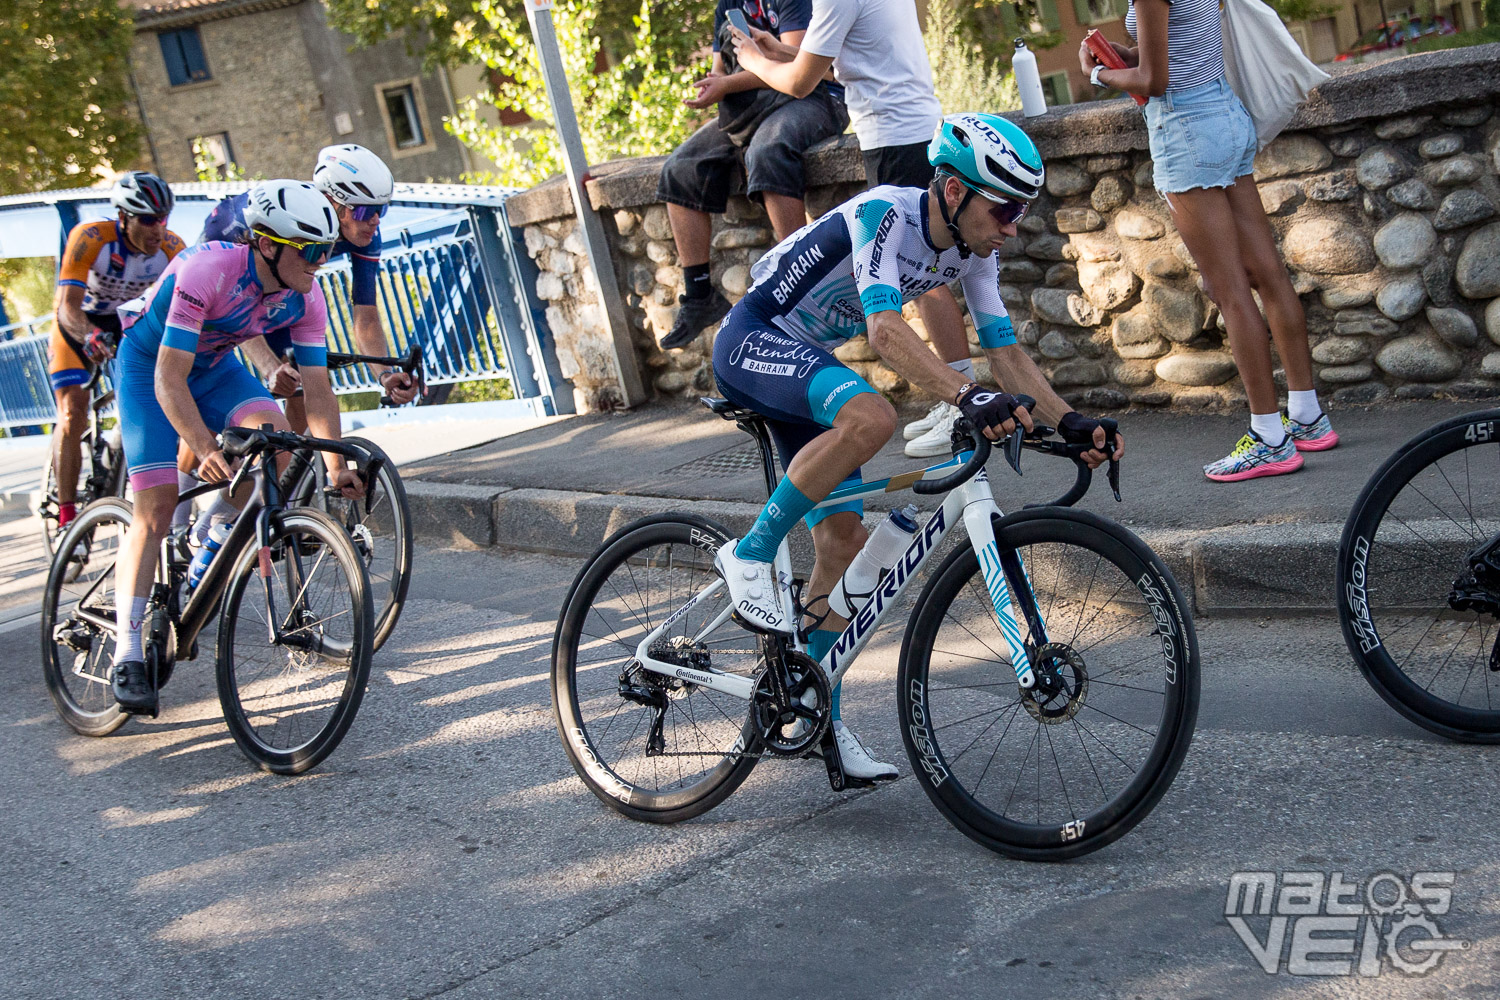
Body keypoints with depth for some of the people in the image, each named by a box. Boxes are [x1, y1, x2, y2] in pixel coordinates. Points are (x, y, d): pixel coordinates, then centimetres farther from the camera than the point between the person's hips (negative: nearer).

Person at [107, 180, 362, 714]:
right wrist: (207, 449, -50)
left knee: (275, 433, -24)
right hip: (148, 363, -5)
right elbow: (169, 379, -38)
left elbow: (317, 389, -14)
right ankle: (127, 655, -9)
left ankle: (219, 528, 4)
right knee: (156, 506, -14)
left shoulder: (305, 298, -19)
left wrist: (336, 467, -23)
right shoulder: (208, 270, -36)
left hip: (213, 363, 5)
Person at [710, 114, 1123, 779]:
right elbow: (885, 330, -41)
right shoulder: (884, 214, -27)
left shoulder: (970, 249, -3)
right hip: (752, 343, -8)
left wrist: (1070, 422, -17)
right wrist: (968, 398, -54)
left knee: (844, 541, 1)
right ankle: (750, 556, -22)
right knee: (870, 418, -37)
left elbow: (1005, 351, -2)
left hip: (808, 360, 8)